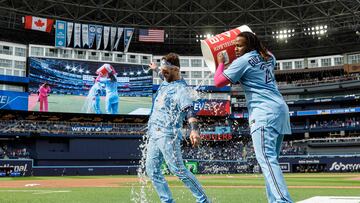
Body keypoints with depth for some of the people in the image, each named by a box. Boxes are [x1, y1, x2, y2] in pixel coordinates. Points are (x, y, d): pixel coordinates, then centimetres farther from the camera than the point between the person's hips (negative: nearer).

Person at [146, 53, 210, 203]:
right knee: (152, 171, 6)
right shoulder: (165, 83, 15)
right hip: (153, 134, 9)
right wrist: (156, 69, 58)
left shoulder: (181, 88, -11)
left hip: (168, 135, -9)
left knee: (178, 170, -11)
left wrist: (194, 130, -42)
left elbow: (189, 109, -27)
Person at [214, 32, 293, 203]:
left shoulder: (243, 61, -4)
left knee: (266, 159, -18)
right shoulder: (269, 58, 19)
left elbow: (218, 82, -4)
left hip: (264, 112, -9)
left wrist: (220, 63, 11)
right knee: (271, 159, 13)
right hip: (281, 109, 9)